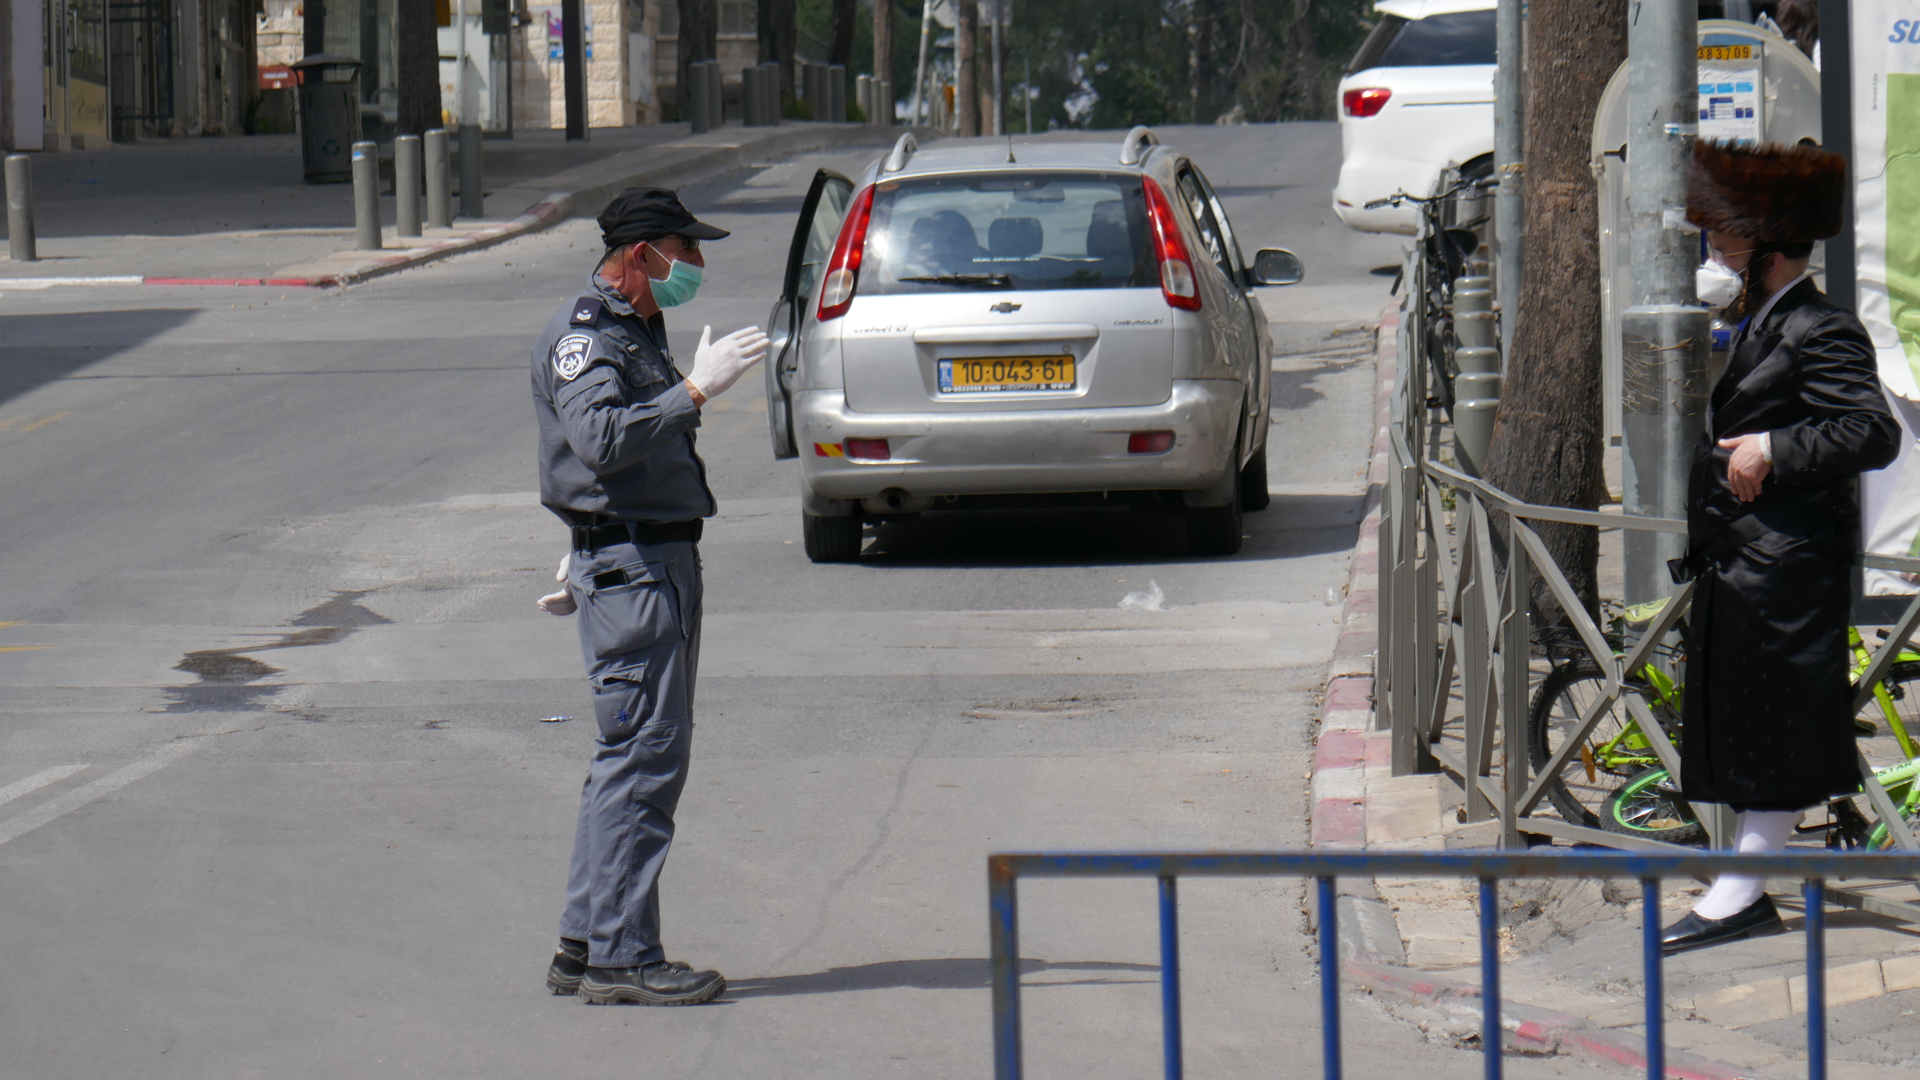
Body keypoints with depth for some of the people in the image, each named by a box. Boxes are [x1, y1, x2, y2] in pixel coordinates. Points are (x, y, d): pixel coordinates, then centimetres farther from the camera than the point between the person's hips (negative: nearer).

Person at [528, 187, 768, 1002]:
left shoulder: (636, 332, 20)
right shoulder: (582, 338, -13)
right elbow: (603, 439, -30)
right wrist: (695, 391, -32)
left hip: (661, 559, 11)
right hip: (629, 567, -11)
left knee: (637, 758, 12)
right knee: (644, 758, -11)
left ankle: (586, 946, 17)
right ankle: (620, 956, -10)